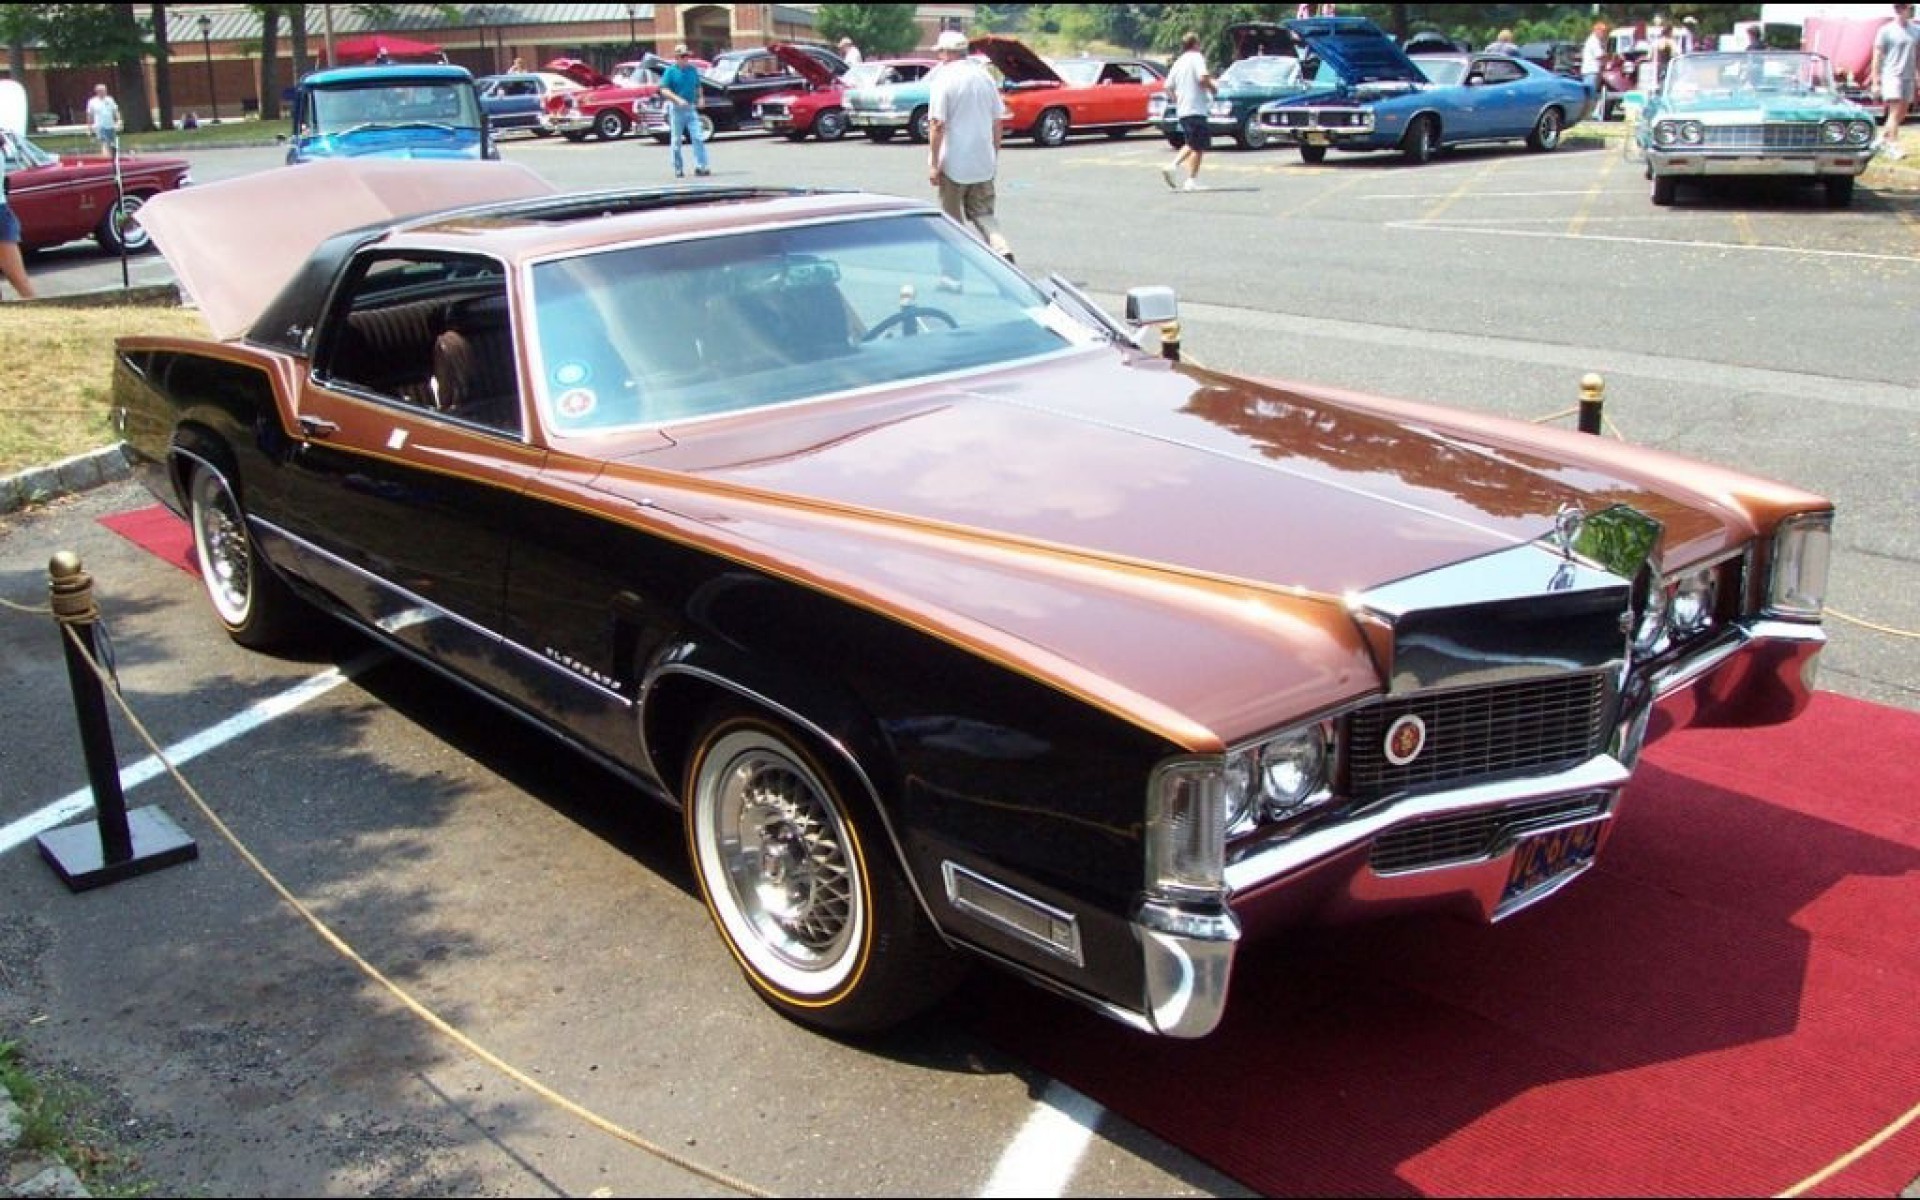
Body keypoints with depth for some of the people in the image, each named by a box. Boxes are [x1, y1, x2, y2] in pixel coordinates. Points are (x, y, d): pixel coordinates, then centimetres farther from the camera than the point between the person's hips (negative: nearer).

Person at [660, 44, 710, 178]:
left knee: (698, 137, -9)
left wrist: (700, 98, 4)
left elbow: (698, 86, 22)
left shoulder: (693, 69, 9)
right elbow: (664, 90, -8)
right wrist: (678, 99, -20)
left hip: (691, 108, 3)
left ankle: (700, 166, -10)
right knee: (676, 140, 3)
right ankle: (678, 169, 10)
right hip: (676, 109, -3)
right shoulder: (670, 71, -3)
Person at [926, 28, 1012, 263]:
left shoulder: (943, 79, -12)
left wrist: (933, 164, -12)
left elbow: (937, 124, -16)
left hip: (953, 163, -5)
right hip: (984, 164, 5)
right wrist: (995, 155, 18)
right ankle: (1002, 250, -11)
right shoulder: (985, 77, 6)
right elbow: (997, 120, 10)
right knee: (983, 213, 12)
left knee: (952, 218, 8)